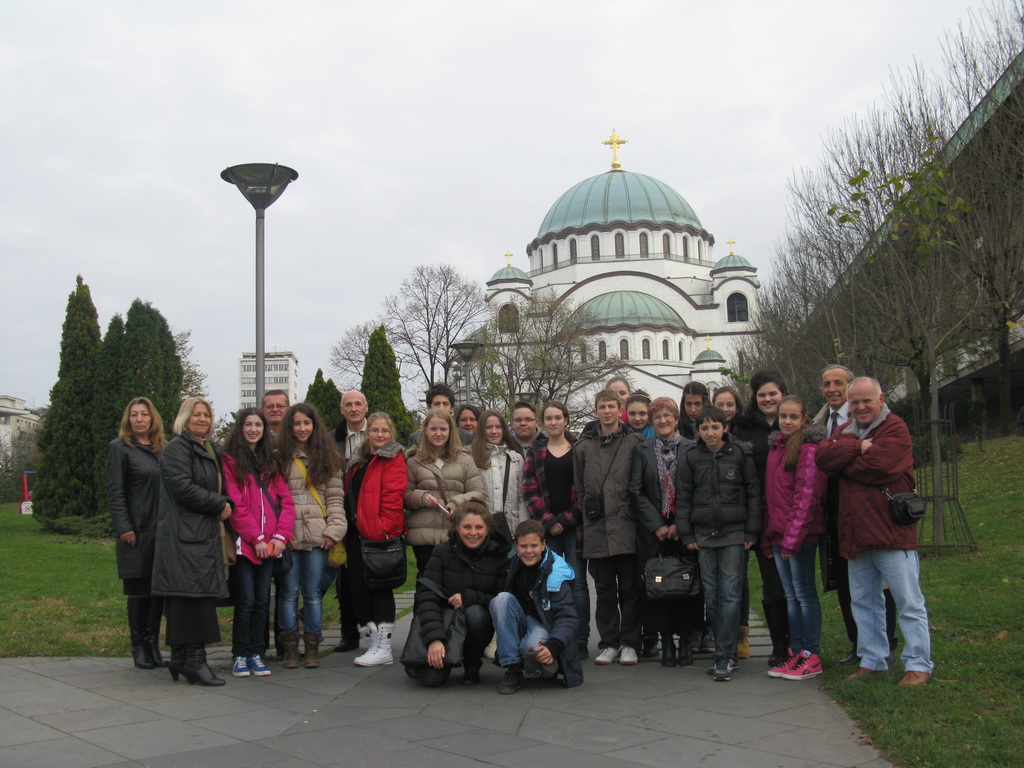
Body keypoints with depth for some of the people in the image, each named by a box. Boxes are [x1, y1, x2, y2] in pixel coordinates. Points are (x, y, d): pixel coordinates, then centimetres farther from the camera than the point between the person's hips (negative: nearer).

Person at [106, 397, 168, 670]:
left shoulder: (161, 449, 15)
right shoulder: (119, 448, 0)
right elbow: (115, 493, -5)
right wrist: (123, 528, -14)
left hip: (162, 532, 5)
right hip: (137, 532, -5)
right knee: (139, 591, 0)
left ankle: (153, 645, 14)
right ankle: (139, 647, 10)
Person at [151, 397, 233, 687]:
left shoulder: (211, 450, 22)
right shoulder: (177, 448, -5)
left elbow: (218, 489, 27)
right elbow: (182, 487, -17)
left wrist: (226, 504, 7)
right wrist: (220, 505, -10)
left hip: (205, 532, 9)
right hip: (184, 534, -9)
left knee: (184, 599, 10)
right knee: (194, 593, -13)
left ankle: (180, 658, 13)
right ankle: (195, 660, -12)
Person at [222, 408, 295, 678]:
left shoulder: (272, 461, 15)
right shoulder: (230, 461, 1)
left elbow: (285, 501, 9)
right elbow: (235, 505, -7)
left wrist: (280, 536, -4)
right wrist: (256, 539, -11)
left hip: (270, 544, 4)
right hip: (244, 543, -4)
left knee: (262, 600, 5)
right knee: (246, 600, -3)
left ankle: (256, 654, 14)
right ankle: (239, 655, 8)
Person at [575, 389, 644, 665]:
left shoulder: (634, 443, 4)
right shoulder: (583, 447, 12)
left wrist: (632, 511, -4)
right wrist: (590, 513, 7)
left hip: (627, 528, -2)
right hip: (597, 529, 2)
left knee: (630, 588, 3)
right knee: (604, 589, 7)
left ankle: (629, 643, 12)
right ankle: (609, 643, 15)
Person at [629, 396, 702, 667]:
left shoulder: (691, 449, 4)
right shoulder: (642, 451, 7)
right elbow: (636, 491, 2)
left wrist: (681, 523, -9)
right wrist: (657, 525, -6)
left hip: (685, 530, -1)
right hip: (653, 531, 1)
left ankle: (685, 641, 10)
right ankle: (666, 642, 9)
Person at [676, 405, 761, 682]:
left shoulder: (740, 454, 1)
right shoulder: (690, 458, 6)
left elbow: (753, 493, 3)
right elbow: (683, 498, 7)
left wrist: (752, 532, -2)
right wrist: (686, 534, 1)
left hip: (734, 534, -2)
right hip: (703, 535, 2)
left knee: (730, 595, -6)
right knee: (711, 596, 4)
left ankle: (723, 658, -3)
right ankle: (727, 652, 15)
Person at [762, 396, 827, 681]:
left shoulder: (807, 448, -9)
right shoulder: (775, 448, 16)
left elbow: (807, 495, -15)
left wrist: (794, 535, -18)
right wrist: (768, 536, 12)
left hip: (801, 533, -8)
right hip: (778, 534, 8)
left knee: (804, 592, -3)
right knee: (791, 595, 10)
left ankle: (812, 656, 4)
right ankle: (795, 653, 16)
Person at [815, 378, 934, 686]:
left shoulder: (896, 429, -5)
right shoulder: (846, 431, 16)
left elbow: (876, 467, -21)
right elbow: (822, 456, -3)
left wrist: (842, 464, -4)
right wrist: (858, 447, -14)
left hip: (892, 532, -7)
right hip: (855, 534, 7)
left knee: (908, 601, -1)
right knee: (863, 602, 14)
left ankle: (919, 665, 7)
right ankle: (872, 661, 25)